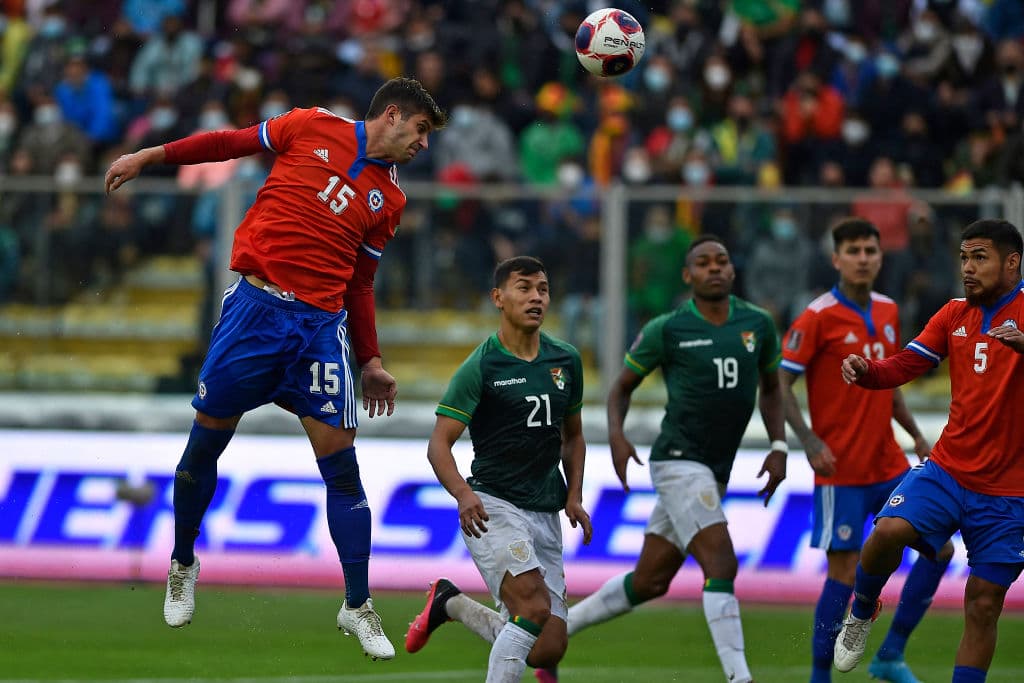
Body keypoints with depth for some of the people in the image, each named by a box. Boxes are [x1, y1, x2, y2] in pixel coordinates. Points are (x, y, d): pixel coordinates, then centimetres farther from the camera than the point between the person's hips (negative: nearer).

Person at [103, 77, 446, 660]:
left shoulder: (390, 200, 12)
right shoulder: (314, 128, 4)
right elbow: (233, 143, 12)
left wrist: (371, 361, 13)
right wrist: (152, 156, 9)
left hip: (322, 326, 2)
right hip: (256, 302, -2)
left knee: (341, 461, -5)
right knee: (207, 438, 4)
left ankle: (358, 606, 3)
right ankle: (183, 565, 27)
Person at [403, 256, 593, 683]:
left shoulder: (566, 361, 10)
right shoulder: (480, 366, -6)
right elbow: (439, 444, -8)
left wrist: (574, 496, 7)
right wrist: (463, 493, -27)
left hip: (546, 515, 6)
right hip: (492, 507, -6)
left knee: (548, 648, 0)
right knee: (535, 608, -27)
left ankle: (450, 604, 24)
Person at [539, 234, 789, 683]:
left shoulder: (758, 325, 6)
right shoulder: (666, 330, -5)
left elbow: (771, 389, 19)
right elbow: (623, 385, 5)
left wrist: (779, 448, 7)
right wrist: (616, 436, -12)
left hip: (715, 472, 6)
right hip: (679, 461, -6)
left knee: (649, 582, 11)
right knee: (721, 566, -19)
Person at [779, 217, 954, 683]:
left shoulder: (888, 312, 9)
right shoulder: (818, 317, -11)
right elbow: (778, 385, -13)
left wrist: (916, 435, 14)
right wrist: (809, 440, -23)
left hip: (889, 464, 7)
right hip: (841, 469, -7)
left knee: (938, 547, 2)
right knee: (844, 574, -5)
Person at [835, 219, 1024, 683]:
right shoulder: (955, 314, 7)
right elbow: (903, 366, 6)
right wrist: (865, 369, -15)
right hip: (948, 468, 3)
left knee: (983, 606, 0)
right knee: (889, 531, -23)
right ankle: (862, 611, 5)